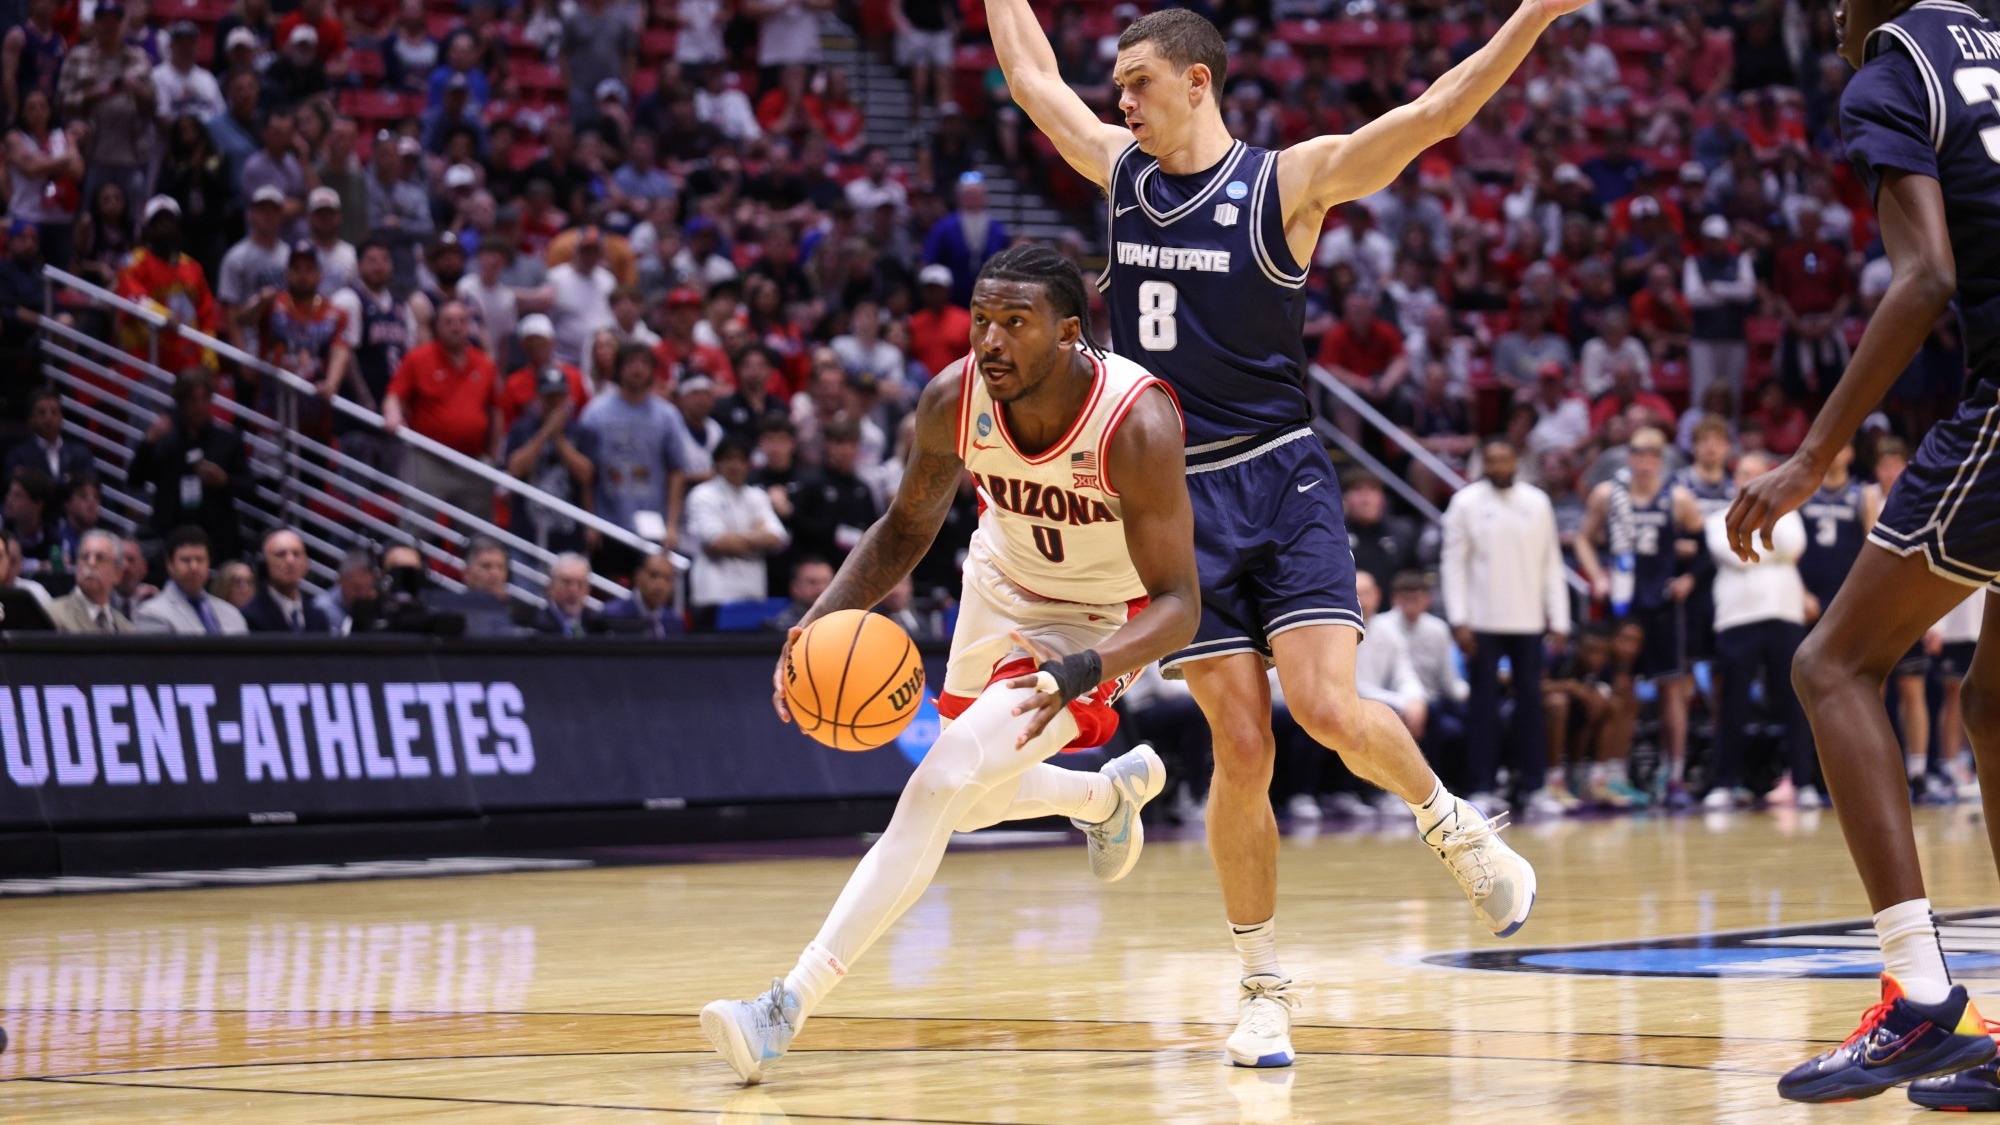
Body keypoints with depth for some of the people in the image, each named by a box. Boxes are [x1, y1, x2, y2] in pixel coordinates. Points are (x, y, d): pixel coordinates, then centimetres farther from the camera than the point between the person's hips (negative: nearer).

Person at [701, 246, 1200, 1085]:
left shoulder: (1136, 423, -35)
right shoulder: (954, 399, -22)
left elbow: (1177, 604, -31)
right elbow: (908, 525, -3)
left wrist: (1077, 674, -49)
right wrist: (825, 616, -21)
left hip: (1098, 622, -6)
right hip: (1002, 584, 6)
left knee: (944, 785, -22)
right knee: (967, 801, 20)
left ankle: (789, 1008, -23)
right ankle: (1112, 792, 53)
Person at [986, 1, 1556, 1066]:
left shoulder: (1288, 180, -5)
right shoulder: (1121, 170, 9)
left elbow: (1432, 114, -15)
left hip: (1279, 480, -3)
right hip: (1180, 498, 3)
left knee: (1330, 710, -19)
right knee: (1241, 749, -2)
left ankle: (1450, 822, 13)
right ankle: (1263, 989, 9)